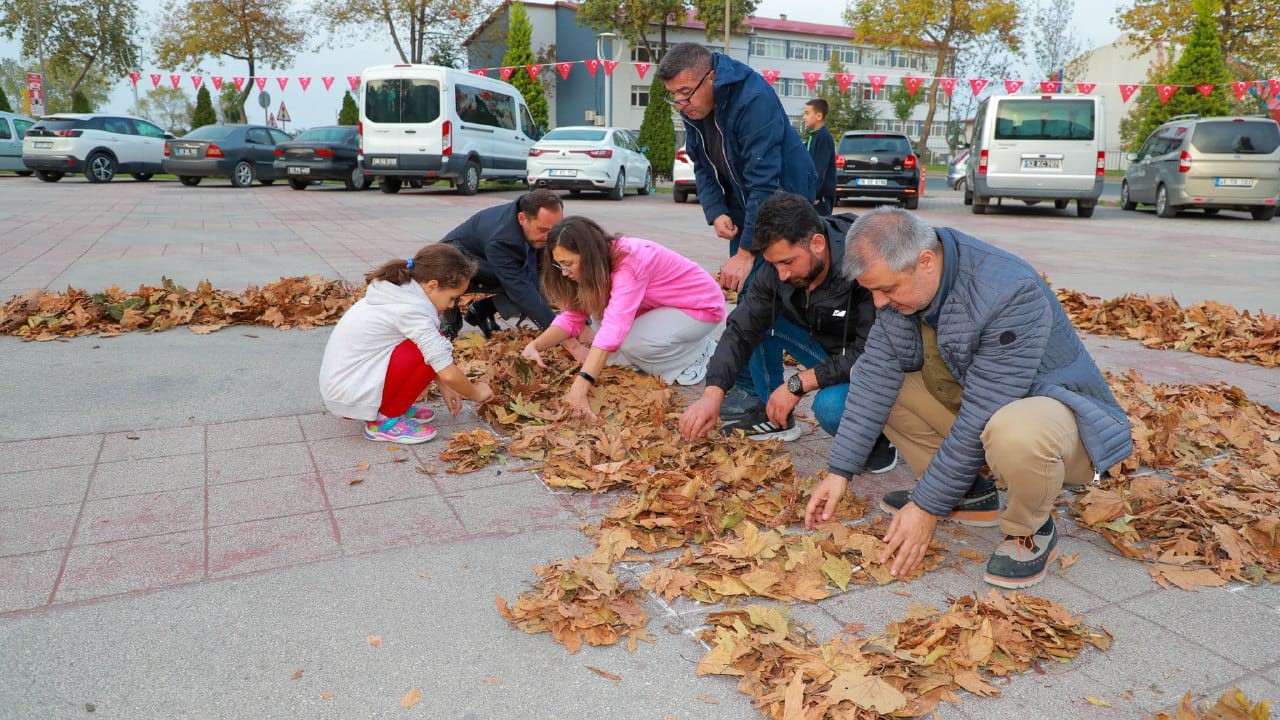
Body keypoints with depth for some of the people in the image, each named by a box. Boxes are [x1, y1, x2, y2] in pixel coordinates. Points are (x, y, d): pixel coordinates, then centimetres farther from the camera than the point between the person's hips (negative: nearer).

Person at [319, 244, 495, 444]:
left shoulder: (397, 292, 5)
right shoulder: (411, 309, -22)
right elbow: (448, 373, -21)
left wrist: (444, 389, 14)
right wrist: (475, 393, -3)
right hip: (349, 396, -9)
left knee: (431, 345, 6)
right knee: (433, 348, -18)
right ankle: (384, 421, -7)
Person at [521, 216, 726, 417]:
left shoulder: (628, 263, -33)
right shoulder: (600, 264, -7)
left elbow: (613, 327, -44)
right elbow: (573, 316, -6)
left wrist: (580, 387, -51)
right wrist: (535, 345, -23)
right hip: (667, 305, 9)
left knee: (630, 343, -28)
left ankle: (697, 355, -4)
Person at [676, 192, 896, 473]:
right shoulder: (778, 266, -15)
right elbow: (741, 329, -13)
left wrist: (798, 384, -30)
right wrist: (713, 392, -25)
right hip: (828, 351, 6)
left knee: (831, 407, -36)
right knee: (758, 314, -8)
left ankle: (880, 434, -1)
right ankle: (772, 415, 6)